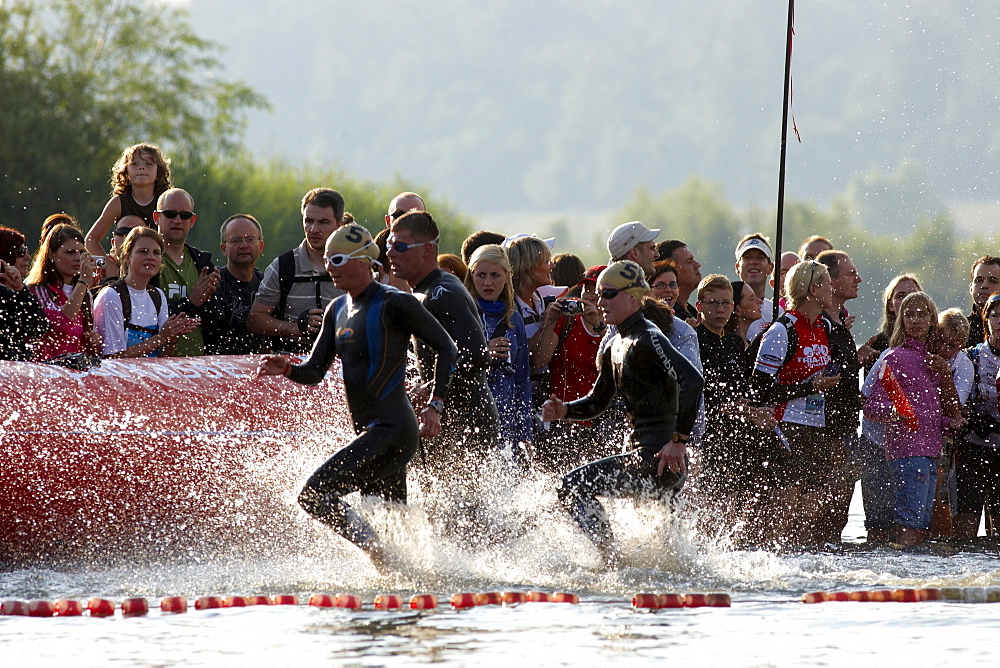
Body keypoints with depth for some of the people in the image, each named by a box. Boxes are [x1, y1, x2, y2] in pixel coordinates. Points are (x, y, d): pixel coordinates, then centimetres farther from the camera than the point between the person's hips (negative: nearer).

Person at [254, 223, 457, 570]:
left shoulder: (394, 304, -10)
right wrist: (287, 369, -7)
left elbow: (446, 348, -6)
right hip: (371, 434, 9)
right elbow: (314, 372, 15)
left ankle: (379, 555, -17)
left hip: (391, 429, -9)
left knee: (315, 494, -18)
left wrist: (434, 405, -12)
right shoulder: (338, 310, 15)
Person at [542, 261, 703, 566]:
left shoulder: (647, 340, -13)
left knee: (573, 486, -14)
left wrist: (679, 440, -27)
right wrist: (564, 410, 4)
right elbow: (597, 403, 25)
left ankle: (613, 560, -17)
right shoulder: (616, 347, 16)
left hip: (660, 458, -10)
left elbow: (692, 380, -27)